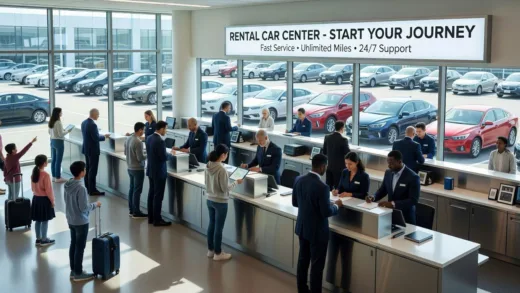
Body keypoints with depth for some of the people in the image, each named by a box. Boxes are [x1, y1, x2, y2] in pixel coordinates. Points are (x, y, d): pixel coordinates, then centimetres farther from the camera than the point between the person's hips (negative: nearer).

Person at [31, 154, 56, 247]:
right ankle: (44, 240, 13)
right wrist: (52, 200, -7)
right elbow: (48, 190, -18)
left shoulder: (34, 173, 1)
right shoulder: (45, 175, -22)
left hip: (36, 198, 7)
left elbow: (33, 187, 10)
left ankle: (38, 239, 24)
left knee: (38, 220, 15)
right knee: (45, 220, 5)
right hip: (44, 199, -7)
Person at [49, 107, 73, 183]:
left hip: (52, 141, 9)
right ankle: (58, 178, 5)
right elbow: (61, 134, -20)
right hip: (59, 142, -9)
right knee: (58, 160, -1)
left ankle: (54, 176, 21)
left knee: (53, 160, 14)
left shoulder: (51, 122, 7)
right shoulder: (58, 122, -20)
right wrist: (67, 131, -3)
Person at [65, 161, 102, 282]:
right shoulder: (81, 188, -26)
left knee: (73, 245, 17)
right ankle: (78, 274, 13)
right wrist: (95, 204, -7)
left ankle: (73, 270, 28)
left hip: (71, 220, 8)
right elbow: (84, 207, -24)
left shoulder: (68, 184, 0)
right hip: (81, 222, -8)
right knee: (80, 247, 3)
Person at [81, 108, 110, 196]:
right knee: (93, 170, -3)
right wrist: (104, 136, -5)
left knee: (88, 169, 16)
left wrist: (101, 135, 15)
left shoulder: (84, 122, 6)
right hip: (93, 150, -10)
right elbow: (96, 138, -22)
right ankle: (92, 190, 3)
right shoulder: (92, 124, -23)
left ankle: (88, 188, 24)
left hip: (86, 149, 10)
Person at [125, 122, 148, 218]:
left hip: (130, 168, 9)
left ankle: (131, 210, 22)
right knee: (137, 190, -1)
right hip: (138, 169, -9)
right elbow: (140, 158, -22)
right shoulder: (138, 142, -23)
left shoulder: (128, 139, 3)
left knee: (132, 189, 15)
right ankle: (136, 212, 5)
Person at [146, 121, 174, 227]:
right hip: (159, 172, -9)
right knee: (158, 196, -1)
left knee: (151, 194, 15)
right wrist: (171, 154, -2)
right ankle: (157, 220, 5)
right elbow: (164, 157, -22)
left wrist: (166, 153, 14)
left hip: (151, 170, 9)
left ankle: (151, 218, 22)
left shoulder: (149, 138, 5)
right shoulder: (160, 141, -23)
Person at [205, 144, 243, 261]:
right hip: (220, 202, -8)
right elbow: (225, 188, -20)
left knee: (211, 225, 19)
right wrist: (236, 182, -6)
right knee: (218, 228, 5)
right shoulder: (221, 169, -24)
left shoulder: (208, 166, -1)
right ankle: (218, 253, 17)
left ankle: (210, 250, 30)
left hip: (209, 200, 8)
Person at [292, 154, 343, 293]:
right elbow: (326, 212, -20)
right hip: (317, 231, -7)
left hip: (302, 227, 7)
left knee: (303, 260, 19)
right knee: (317, 264, 6)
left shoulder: (299, 180, -4)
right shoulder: (322, 187, -26)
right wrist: (336, 205, -2)